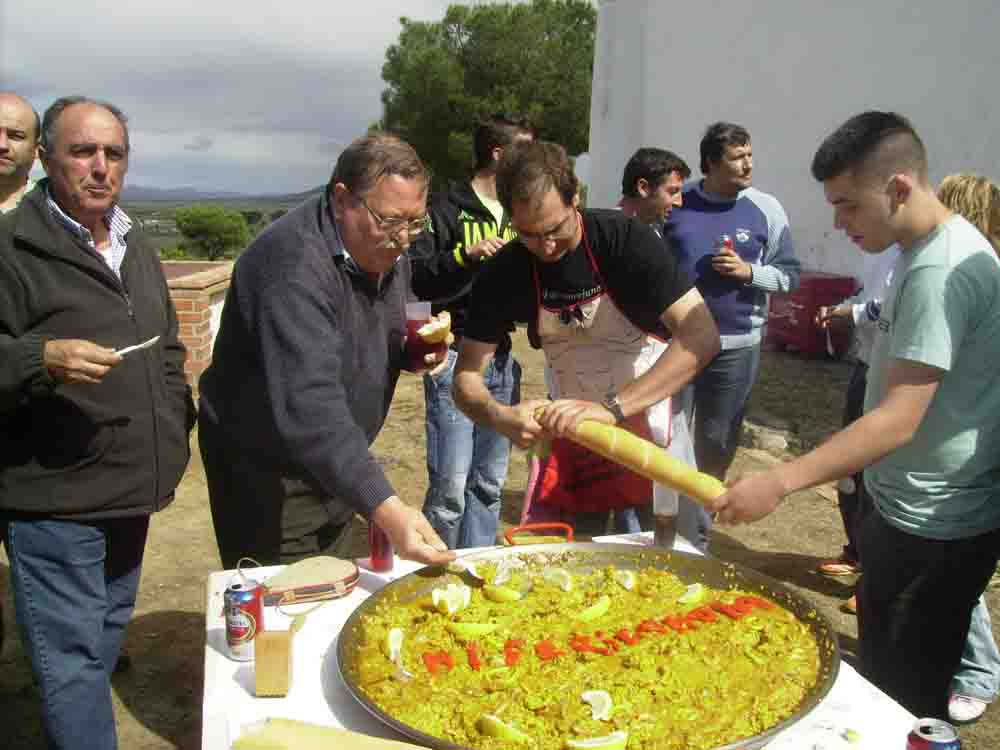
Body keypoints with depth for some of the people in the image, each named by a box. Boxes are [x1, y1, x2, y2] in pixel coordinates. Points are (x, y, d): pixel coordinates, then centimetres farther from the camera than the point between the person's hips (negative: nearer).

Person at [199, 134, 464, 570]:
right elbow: (308, 406, -40)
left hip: (337, 467, 8)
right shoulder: (295, 262, -29)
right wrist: (386, 510, -49)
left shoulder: (386, 250, -1)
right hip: (267, 472, -8)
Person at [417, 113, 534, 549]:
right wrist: (466, 255, -24)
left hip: (501, 361, 7)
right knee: (450, 487, -7)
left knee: (490, 484, 11)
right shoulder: (448, 210, -6)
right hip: (457, 360, -7)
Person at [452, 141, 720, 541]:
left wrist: (612, 408, -40)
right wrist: (501, 417, -34)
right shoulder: (504, 274, -13)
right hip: (573, 427, 3)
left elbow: (702, 336, -30)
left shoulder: (625, 238, -22)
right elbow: (465, 378, -11)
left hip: (651, 419, -2)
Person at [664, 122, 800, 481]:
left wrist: (749, 272, -16)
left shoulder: (766, 208, -2)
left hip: (734, 344, 0)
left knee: (716, 439, 13)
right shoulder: (677, 202, 1)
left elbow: (789, 274, 2)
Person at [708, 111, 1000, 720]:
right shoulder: (933, 250, 10)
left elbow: (899, 419, -28)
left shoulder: (939, 271, -24)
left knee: (902, 702, 3)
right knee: (883, 676, 20)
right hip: (912, 510, 10)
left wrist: (779, 482, -30)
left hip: (935, 528, -10)